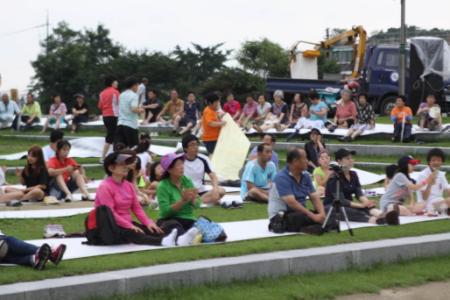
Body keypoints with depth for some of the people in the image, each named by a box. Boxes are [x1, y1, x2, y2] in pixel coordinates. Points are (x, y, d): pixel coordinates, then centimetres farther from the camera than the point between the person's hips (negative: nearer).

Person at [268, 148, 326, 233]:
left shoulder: (305, 176, 7)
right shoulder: (282, 178, -17)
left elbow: (314, 198, 2)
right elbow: (291, 203, -26)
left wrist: (322, 213, -19)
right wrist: (313, 216, -31)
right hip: (280, 216, -8)